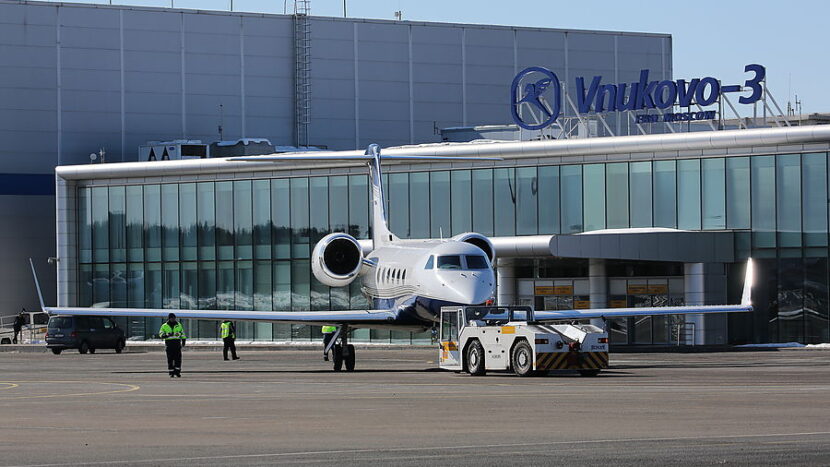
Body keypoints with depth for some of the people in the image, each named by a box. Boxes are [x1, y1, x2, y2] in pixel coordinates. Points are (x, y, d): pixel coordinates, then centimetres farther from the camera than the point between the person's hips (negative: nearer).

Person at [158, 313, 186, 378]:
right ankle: (171, 372, 3)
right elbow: (161, 334, -1)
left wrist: (183, 341, 10)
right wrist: (167, 335, -20)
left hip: (177, 343, 1)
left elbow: (182, 333, 18)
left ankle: (177, 372, -6)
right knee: (170, 359, -2)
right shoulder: (164, 326, 5)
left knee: (178, 358, -8)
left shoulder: (178, 325, 12)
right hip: (169, 343, -1)